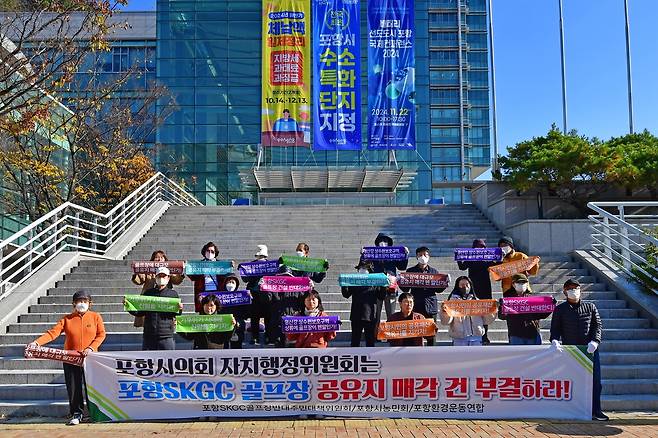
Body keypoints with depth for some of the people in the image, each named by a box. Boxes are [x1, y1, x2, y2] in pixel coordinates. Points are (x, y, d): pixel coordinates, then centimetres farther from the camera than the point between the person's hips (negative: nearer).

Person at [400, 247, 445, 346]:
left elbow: (438, 289, 11)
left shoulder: (434, 271, 12)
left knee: (431, 336, 4)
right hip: (416, 307, -1)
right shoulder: (411, 271, 8)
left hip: (430, 307, 1)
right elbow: (405, 289, 5)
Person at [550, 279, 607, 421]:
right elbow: (555, 328, 6)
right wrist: (554, 340, -14)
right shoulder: (560, 309, 6)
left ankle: (595, 411, 8)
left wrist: (594, 341, -10)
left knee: (595, 380, 0)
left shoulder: (590, 306, 10)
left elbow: (598, 325, 5)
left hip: (590, 349, 1)